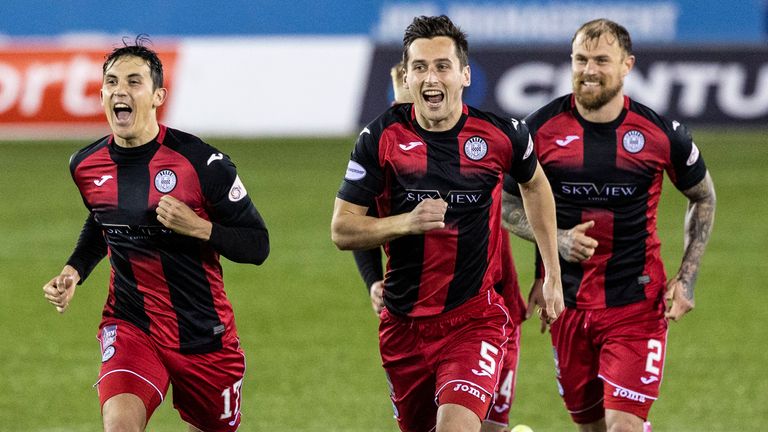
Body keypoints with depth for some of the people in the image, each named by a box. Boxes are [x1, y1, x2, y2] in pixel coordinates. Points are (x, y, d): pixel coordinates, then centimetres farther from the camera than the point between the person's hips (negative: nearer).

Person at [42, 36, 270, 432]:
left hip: (204, 335, -1)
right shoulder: (86, 166, -1)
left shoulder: (201, 162, -15)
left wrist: (198, 227, -25)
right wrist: (74, 271, 5)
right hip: (130, 325, 1)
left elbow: (258, 245, -10)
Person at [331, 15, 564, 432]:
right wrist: (407, 222, -24)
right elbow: (342, 230, -6)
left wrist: (552, 276, 18)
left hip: (476, 317, -2)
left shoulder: (500, 135, -6)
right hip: (404, 322, 2)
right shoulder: (381, 138, -8)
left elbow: (535, 185, 17)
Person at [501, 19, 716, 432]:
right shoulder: (541, 128, -5)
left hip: (637, 304, -2)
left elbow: (702, 197, 11)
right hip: (567, 303, 2)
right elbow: (505, 202, 6)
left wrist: (686, 278, 4)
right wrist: (555, 238, -13)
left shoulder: (662, 133, -6)